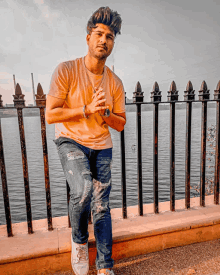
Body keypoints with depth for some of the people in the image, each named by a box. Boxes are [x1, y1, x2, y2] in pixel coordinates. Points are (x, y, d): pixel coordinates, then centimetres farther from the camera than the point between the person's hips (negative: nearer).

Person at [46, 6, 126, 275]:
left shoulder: (115, 82, 2)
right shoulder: (66, 70, -9)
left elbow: (120, 124, 5)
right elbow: (50, 115, -13)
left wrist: (105, 112, -16)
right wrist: (87, 109, -20)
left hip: (101, 146, 4)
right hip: (70, 141, -3)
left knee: (101, 207, 4)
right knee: (83, 189, -29)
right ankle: (79, 240, 5)